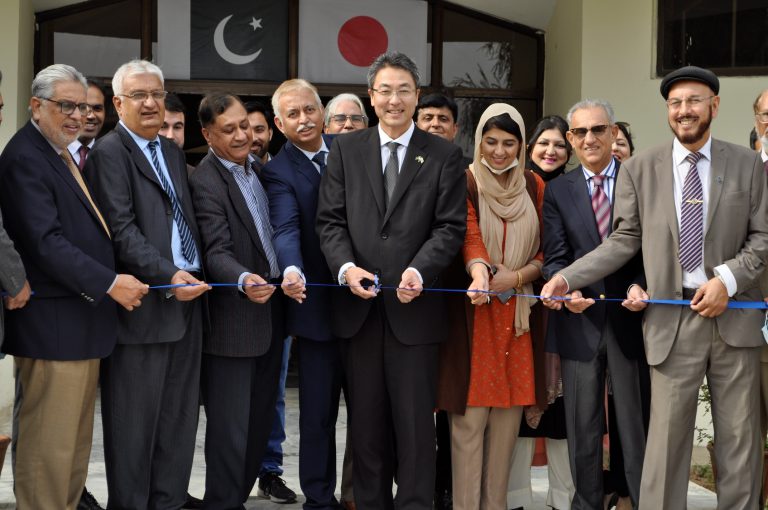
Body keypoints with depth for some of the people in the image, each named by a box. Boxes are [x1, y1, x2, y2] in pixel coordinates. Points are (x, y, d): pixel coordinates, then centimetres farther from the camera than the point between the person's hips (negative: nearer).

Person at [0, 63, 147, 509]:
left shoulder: (65, 155, 16)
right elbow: (46, 242, -21)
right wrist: (110, 283, -20)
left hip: (84, 319, 10)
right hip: (53, 324, -10)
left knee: (76, 439, 15)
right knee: (49, 443, -3)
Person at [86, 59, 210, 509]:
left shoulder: (174, 151, 18)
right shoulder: (109, 152, -6)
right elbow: (121, 230, -15)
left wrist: (195, 274, 9)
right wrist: (168, 276, -22)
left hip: (188, 295, 7)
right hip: (145, 301, -7)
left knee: (179, 418, 11)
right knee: (135, 421, 1)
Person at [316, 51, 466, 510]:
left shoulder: (444, 155, 5)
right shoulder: (346, 150, 10)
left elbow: (450, 227, -2)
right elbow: (331, 220, 5)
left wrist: (419, 271, -18)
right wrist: (345, 266, -13)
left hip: (414, 306, -2)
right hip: (359, 306, 2)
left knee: (415, 422, 1)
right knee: (367, 421, 9)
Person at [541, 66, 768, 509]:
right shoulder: (640, 169, 5)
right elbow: (625, 240, 5)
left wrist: (728, 278, -12)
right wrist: (569, 277, -5)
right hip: (672, 320, -1)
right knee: (667, 436, -2)